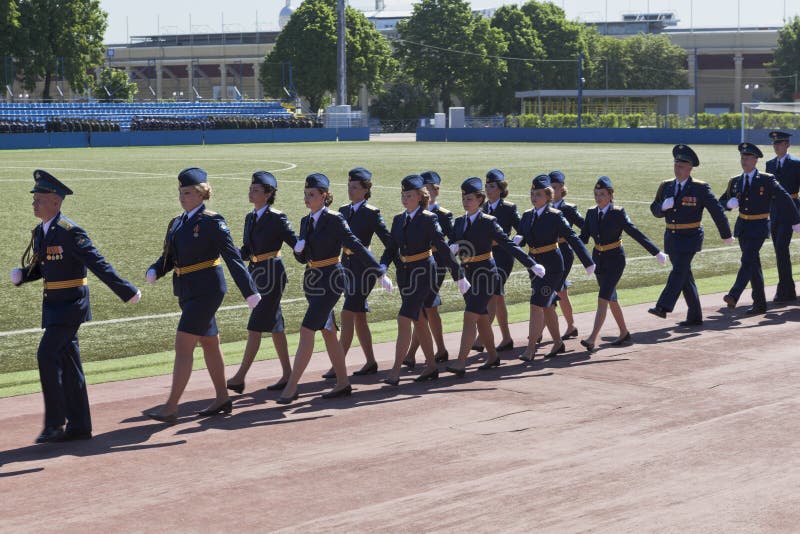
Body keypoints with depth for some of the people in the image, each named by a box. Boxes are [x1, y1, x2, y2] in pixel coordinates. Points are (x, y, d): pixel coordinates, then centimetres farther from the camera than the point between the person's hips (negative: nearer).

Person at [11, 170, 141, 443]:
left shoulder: (69, 231, -17)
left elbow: (97, 264, -18)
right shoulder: (40, 232, 10)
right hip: (54, 304, 9)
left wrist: (126, 291, -18)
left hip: (70, 303, -9)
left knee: (47, 355, -16)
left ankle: (55, 422, -9)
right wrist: (21, 275, 0)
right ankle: (79, 426, 15)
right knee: (67, 361, 10)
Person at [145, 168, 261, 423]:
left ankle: (171, 408, -13)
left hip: (206, 290, -8)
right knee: (209, 343, 17)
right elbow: (168, 257, 13)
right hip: (186, 291, 8)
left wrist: (250, 292, -18)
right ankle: (222, 398, 28)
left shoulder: (212, 221, -11)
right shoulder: (176, 224, 11)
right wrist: (154, 271, -9)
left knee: (183, 345, -13)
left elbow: (232, 256, -15)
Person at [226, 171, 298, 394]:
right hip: (256, 274, 8)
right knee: (274, 325, 12)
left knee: (255, 326, -8)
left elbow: (297, 243, -11)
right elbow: (246, 251, 13)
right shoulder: (250, 218, 11)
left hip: (272, 274, -8)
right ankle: (287, 374, 19)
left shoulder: (277, 218, -11)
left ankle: (240, 377, -7)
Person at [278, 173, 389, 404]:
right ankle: (343, 383, 21)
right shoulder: (306, 221, 10)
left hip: (330, 280, -8)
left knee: (306, 331, -13)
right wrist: (298, 250, -8)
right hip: (312, 280, 8)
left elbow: (357, 247, -12)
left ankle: (291, 387, -12)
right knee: (328, 331, 12)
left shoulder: (335, 220, -11)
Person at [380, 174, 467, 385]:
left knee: (404, 319, -14)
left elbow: (444, 248, -10)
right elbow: (391, 248, 7)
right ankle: (431, 367, 25)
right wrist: (383, 266, -13)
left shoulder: (428, 219, -10)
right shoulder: (399, 220, 9)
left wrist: (459, 275, -8)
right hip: (404, 273, 7)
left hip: (422, 273, -7)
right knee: (419, 321, 14)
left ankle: (395, 372, -13)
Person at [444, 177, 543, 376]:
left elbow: (508, 245, -11)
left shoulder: (488, 222, -10)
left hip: (485, 274, -6)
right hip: (467, 274, 7)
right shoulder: (460, 222, 8)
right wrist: (453, 248, -21)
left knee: (470, 317, -14)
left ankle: (461, 363, -18)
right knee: (482, 318, 14)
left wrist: (532, 264, -13)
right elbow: (452, 246, 4)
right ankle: (493, 357, 28)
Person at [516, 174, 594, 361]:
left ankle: (531, 348, -12)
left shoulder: (555, 216, -11)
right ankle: (558, 343, 29)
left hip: (552, 266, -7)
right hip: (535, 264, 7)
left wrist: (588, 263, -12)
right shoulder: (527, 216, 7)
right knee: (547, 306, 15)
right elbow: (521, 239, 7)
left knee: (537, 305, -13)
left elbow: (573, 239, -11)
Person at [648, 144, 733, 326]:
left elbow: (717, 211, -2)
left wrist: (726, 235, 2)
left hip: (690, 237, -6)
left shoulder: (700, 188, -7)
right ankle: (695, 316, 16)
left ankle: (663, 307, -28)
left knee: (679, 270, -19)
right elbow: (655, 210, 12)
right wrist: (663, 207, -12)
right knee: (685, 276, 9)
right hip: (671, 237, 6)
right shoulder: (666, 186, 7)